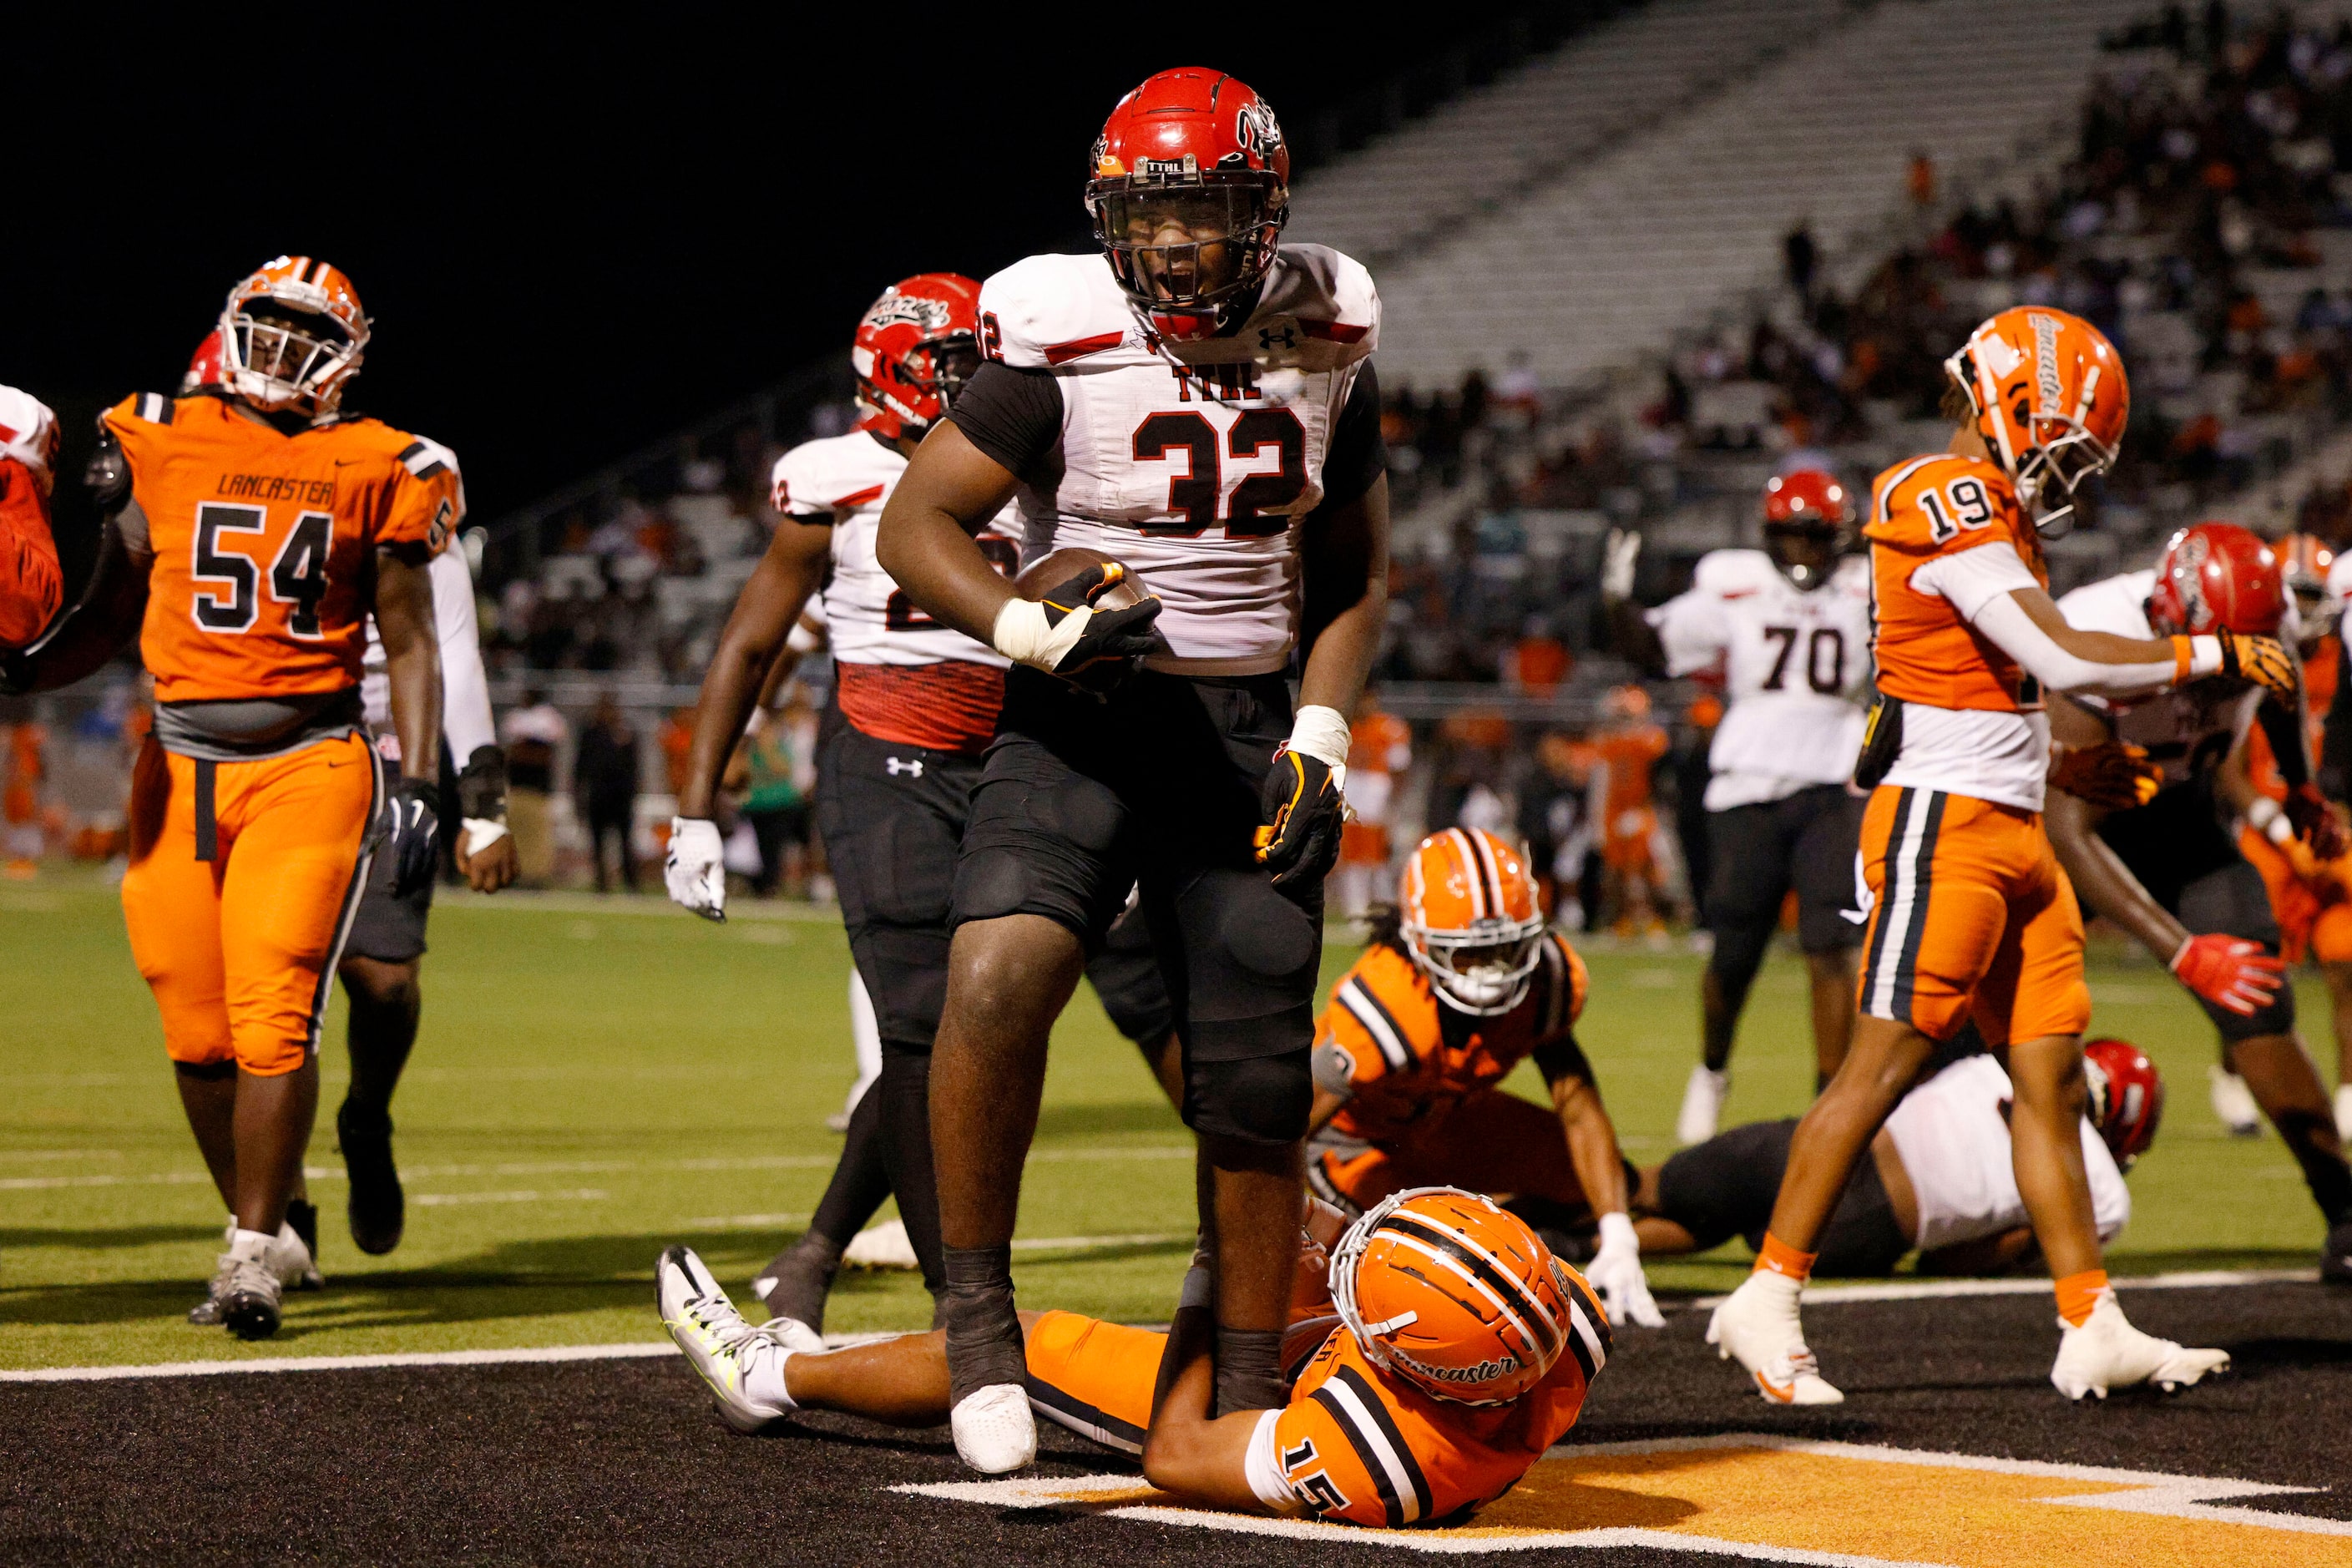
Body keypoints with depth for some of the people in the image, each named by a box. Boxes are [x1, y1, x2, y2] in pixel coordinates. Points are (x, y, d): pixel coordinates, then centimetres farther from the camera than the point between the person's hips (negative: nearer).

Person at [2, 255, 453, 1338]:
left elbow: (410, 644, 7)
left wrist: (418, 787, -1)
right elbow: (110, 616, 13)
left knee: (275, 1013, -14)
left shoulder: (373, 471, 4)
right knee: (198, 1031, 2)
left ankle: (252, 1252, -8)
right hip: (182, 765, 2)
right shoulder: (160, 449, 6)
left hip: (309, 766, -2)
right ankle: (260, 1224, 20)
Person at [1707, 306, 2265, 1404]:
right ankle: (1766, 1302, -3)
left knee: (2050, 1075, 7)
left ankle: (2093, 1327, 8)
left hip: (2011, 832, 10)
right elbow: (2062, 659, -21)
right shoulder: (1950, 502, -13)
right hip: (1946, 821, -10)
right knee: (1883, 1065, -8)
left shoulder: (1986, 510, 18)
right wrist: (2214, 654, -13)